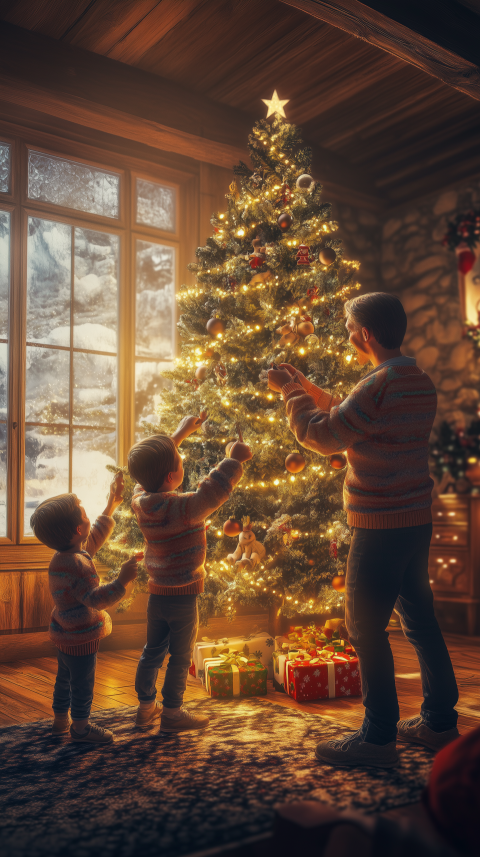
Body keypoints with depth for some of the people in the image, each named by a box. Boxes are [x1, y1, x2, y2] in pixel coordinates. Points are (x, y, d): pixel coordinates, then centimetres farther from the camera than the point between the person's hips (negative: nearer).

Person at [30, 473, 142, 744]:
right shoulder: (76, 564, -31)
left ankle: (61, 719, 41)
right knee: (83, 682, 9)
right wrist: (121, 581, -43)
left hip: (66, 634, 10)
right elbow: (95, 599, -34)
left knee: (66, 677, 25)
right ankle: (80, 726, 25)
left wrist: (113, 504, 22)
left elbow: (97, 534, 18)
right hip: (80, 637, -10)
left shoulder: (68, 553, 2)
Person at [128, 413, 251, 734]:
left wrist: (180, 434, 18)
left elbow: (151, 470, 11)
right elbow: (213, 492, -32)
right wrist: (235, 459, -18)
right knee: (180, 657, 8)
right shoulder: (181, 509, -28)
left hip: (157, 592, 7)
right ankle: (172, 713, 19)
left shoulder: (141, 499, -4)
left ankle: (146, 705, 30)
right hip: (182, 596, -7)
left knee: (153, 651, 19)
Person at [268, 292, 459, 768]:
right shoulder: (420, 384, 12)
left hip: (380, 525, -9)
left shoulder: (380, 385, -18)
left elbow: (323, 436, -13)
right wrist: (305, 388, 22)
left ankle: (378, 737, 9)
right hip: (417, 519, 9)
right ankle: (440, 723, 27)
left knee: (366, 627, 0)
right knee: (419, 620, 16)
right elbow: (349, 419, 21)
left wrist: (289, 391, 0)